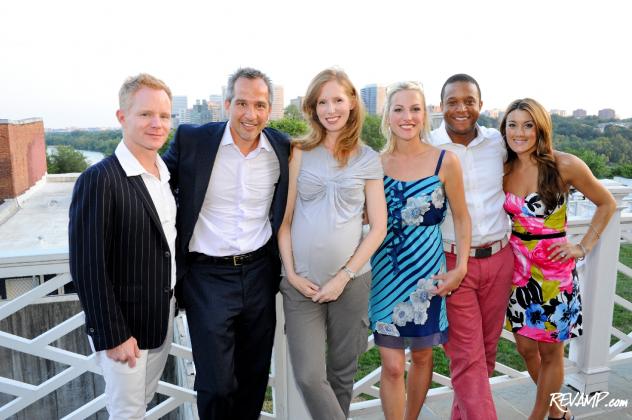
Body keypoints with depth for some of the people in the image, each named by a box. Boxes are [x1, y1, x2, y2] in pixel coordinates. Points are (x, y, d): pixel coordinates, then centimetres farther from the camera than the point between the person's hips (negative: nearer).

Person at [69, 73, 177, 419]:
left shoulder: (167, 174, 3)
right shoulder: (99, 180, -21)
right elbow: (88, 267, -21)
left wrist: (175, 301, 10)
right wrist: (112, 335, -18)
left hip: (163, 320, 7)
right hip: (122, 329, -6)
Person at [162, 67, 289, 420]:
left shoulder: (283, 148, 0)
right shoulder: (192, 139, -8)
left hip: (259, 274, 3)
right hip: (207, 276, -2)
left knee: (255, 376, 17)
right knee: (216, 383, 5)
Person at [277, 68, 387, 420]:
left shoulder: (368, 160, 1)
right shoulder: (300, 154, 2)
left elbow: (378, 227, 0)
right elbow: (285, 220, 3)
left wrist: (344, 276, -7)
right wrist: (292, 273, -5)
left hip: (351, 281, 0)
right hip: (302, 284, 0)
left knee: (342, 371, 14)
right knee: (309, 376, -4)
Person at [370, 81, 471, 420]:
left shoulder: (445, 161, -6)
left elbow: (461, 217, 2)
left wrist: (461, 267, -2)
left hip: (428, 270, 0)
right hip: (386, 271, 0)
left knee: (422, 355, 17)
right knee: (392, 365, 2)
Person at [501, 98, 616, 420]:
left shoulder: (565, 166, -13)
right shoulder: (504, 169, -1)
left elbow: (606, 204, 0)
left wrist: (582, 247, -5)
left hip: (554, 269, -4)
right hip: (517, 267, 4)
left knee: (550, 351, 9)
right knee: (526, 348, 14)